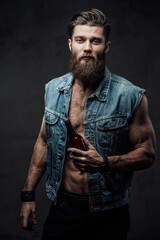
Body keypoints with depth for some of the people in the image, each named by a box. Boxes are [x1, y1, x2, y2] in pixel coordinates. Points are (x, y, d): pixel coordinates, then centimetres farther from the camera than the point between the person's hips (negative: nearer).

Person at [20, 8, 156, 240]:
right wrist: (28, 194, 10)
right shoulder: (53, 89, 0)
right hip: (61, 208, 3)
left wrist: (105, 163, -24)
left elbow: (147, 154, -7)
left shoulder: (131, 96, -13)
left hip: (107, 215, -2)